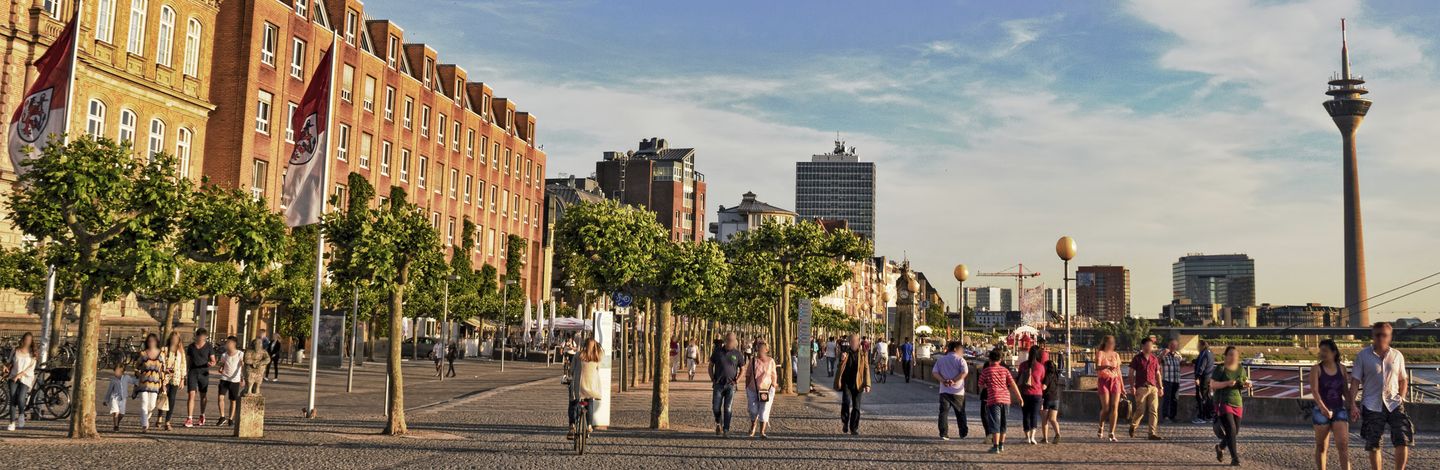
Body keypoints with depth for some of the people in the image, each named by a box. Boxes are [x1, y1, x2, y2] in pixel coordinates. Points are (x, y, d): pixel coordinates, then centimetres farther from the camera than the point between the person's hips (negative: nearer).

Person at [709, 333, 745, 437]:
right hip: (718, 384, 1)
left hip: (730, 385, -1)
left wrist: (737, 380, -4)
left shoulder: (738, 354, 1)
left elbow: (742, 369, 10)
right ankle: (718, 423, 25)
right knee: (716, 408, -3)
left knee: (727, 408, -6)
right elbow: (711, 365, 11)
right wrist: (712, 379, 1)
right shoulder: (718, 351, 3)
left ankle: (726, 430, -1)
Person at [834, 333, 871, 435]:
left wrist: (867, 384, -4)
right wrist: (842, 360, -17)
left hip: (857, 384, 1)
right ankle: (845, 423, 2)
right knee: (846, 402, -20)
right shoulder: (844, 353, 5)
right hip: (846, 383, -1)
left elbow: (866, 369, 4)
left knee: (856, 407, 3)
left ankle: (854, 429, 15)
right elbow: (840, 368, 5)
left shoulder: (863, 354, 4)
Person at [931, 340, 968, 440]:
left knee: (944, 412, 2)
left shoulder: (940, 359, 9)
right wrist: (954, 381, -15)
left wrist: (943, 381, -10)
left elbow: (934, 372, -1)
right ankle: (964, 433, 21)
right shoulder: (960, 359, -2)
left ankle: (944, 434, -5)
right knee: (960, 413, 12)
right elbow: (965, 372, -16)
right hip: (957, 391, -2)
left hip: (944, 390, 2)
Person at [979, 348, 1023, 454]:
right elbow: (1013, 384, 3)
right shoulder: (1005, 370, 9)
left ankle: (995, 446, -9)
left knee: (995, 423, -3)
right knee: (1003, 423, 16)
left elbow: (981, 386, 9)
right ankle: (1001, 445, 23)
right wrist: (1020, 397, 6)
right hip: (1005, 399, 4)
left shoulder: (986, 371, 1)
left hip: (993, 399, -4)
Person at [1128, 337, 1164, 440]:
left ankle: (1153, 433, -2)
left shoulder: (1154, 359, 12)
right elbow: (1131, 373, 0)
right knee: (1141, 410, -3)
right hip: (1141, 388, -4)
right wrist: (1132, 386, -8)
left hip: (1153, 388, 4)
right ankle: (1133, 426, 24)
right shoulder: (1137, 358, 0)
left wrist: (1160, 388, 14)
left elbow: (1157, 374, 18)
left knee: (1154, 411, -3)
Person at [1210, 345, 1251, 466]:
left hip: (1237, 403, 6)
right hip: (1223, 403, -6)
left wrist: (1247, 384, -1)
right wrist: (1227, 383, -24)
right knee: (1231, 430, -15)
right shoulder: (1220, 369, -7)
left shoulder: (1241, 369, 9)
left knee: (1235, 431, 11)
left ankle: (1220, 447, 38)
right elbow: (1212, 385, -11)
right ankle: (1234, 458, -10)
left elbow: (1245, 382, 23)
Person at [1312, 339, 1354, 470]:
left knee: (1343, 445, -9)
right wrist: (1323, 408, -30)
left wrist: (1352, 405, -2)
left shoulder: (1341, 368, 5)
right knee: (1321, 447, 7)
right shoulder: (1317, 369, -6)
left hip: (1339, 410, 2)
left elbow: (1345, 390, 11)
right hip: (1321, 411, -2)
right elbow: (1315, 390, -17)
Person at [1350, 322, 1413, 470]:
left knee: (1403, 440, -9)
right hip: (1371, 406, -1)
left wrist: (1401, 398, 3)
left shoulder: (1397, 356, 7)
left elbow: (1403, 379, 17)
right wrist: (1353, 404, -8)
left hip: (1394, 404, 1)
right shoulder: (1363, 355, -1)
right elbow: (1355, 381, -1)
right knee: (1373, 445, 4)